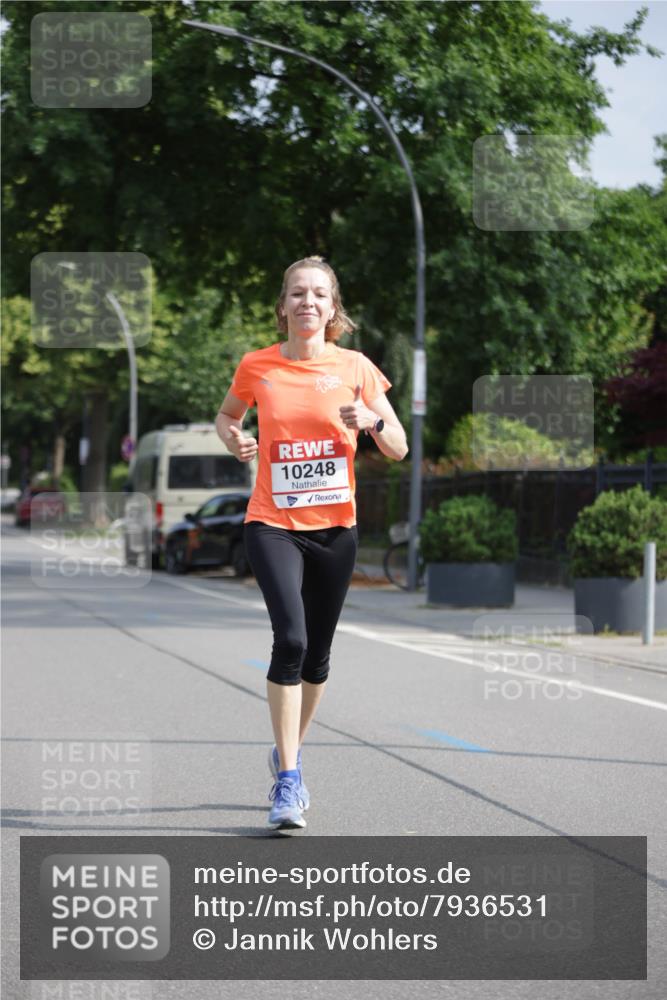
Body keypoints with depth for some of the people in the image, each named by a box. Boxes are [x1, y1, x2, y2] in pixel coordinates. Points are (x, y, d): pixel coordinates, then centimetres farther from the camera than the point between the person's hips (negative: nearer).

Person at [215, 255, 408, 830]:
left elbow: (399, 448, 1)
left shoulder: (355, 367, -1)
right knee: (290, 637, -21)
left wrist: (372, 421, -19)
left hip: (336, 526, 2)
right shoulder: (256, 366, -1)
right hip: (273, 524, -2)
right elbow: (227, 416, 19)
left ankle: (289, 754, 36)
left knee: (316, 654, 11)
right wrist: (235, 440, -4)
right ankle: (288, 782, -17)